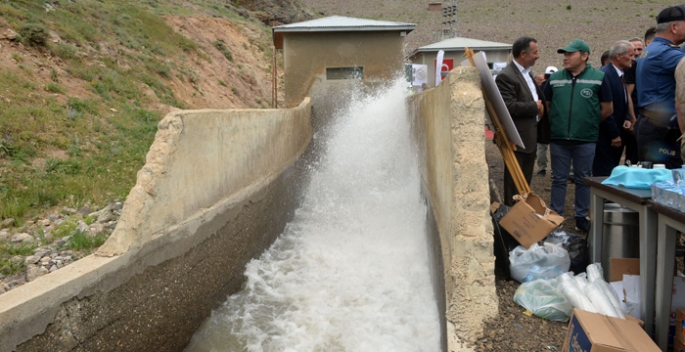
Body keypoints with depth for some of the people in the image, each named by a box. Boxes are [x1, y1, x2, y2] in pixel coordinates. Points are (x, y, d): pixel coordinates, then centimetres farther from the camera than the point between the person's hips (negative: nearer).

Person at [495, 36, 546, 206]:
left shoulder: (527, 74, 15)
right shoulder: (506, 76, -15)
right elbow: (508, 107, -25)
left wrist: (541, 108, 3)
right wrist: (535, 107, -13)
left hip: (530, 138, 10)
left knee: (526, 185, 17)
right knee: (514, 186, -2)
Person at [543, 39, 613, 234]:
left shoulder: (599, 77, -2)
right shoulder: (554, 78, 5)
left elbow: (607, 109, 2)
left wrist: (590, 123, 7)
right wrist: (557, 122, 6)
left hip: (585, 140, -2)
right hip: (558, 139, 2)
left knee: (583, 180, 9)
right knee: (559, 179, 9)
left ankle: (582, 218, 20)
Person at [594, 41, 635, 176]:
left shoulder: (620, 75, 14)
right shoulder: (604, 74, -16)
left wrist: (626, 119, 4)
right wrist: (614, 135, -15)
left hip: (617, 135, 9)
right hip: (606, 137, -9)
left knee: (612, 174, 13)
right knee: (605, 175, -6)